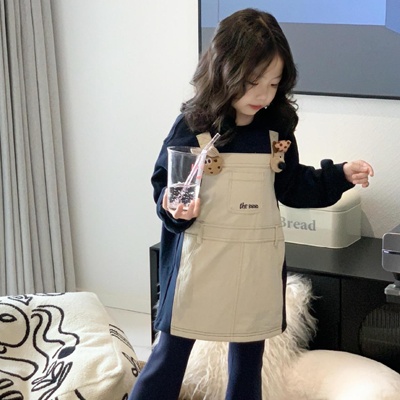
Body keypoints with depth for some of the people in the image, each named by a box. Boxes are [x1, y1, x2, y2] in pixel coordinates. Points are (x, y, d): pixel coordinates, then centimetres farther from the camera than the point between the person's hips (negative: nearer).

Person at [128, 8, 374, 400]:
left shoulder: (277, 128, 1)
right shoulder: (193, 125, -11)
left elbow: (291, 187, 11)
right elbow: (163, 182, -4)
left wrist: (340, 175, 0)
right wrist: (174, 207, -24)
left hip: (259, 263, 4)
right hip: (202, 260, -3)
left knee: (249, 354, 16)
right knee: (172, 352, 5)